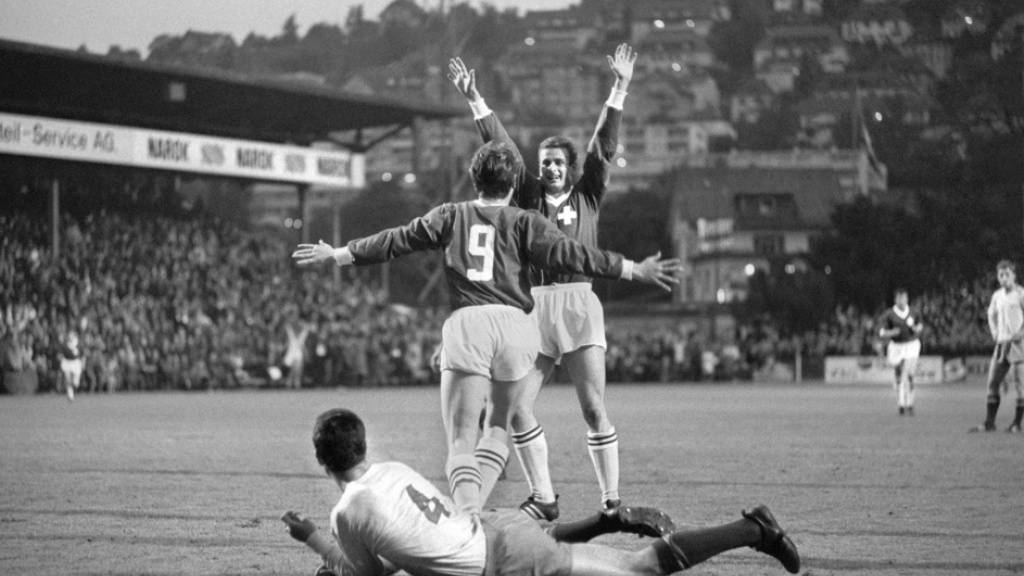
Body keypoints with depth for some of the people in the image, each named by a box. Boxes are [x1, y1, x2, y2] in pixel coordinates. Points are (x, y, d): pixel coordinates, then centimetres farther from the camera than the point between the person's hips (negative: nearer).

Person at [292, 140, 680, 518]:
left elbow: (395, 241, 21)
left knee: (460, 439, 0)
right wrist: (635, 270, 3)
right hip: (514, 322, 0)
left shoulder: (450, 217, 16)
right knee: (502, 425, 18)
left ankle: (466, 512, -20)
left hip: (465, 323, 0)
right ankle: (473, 505, 7)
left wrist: (336, 255, 33)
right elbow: (566, 253, 1)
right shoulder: (524, 222, 11)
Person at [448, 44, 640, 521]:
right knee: (516, 408, -1)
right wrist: (474, 101, 6)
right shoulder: (528, 196, 14)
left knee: (594, 408, -5)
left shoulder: (587, 196, 10)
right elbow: (500, 145, 11)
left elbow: (604, 145, 2)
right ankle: (543, 499, 10)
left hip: (578, 304, -3)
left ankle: (612, 500, -1)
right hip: (533, 307, 3)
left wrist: (619, 91, -7)